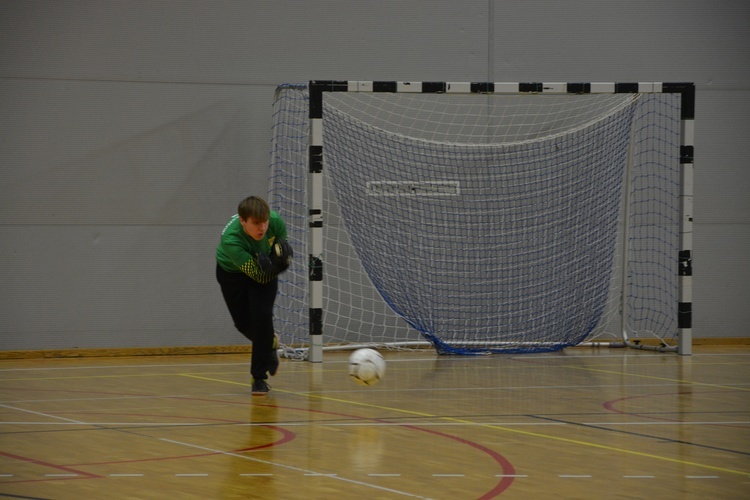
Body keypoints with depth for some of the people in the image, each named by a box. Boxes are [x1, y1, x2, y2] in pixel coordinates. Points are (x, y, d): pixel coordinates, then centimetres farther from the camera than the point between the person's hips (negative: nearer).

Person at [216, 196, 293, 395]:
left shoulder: (276, 221, -31)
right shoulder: (231, 240, -41)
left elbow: (284, 247, -8)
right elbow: (259, 275, -36)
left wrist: (283, 256, -30)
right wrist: (277, 261, -50)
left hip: (266, 268, 1)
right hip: (231, 272, -1)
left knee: (262, 316, -16)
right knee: (243, 323, 7)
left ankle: (260, 378, -5)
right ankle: (269, 342, 43)